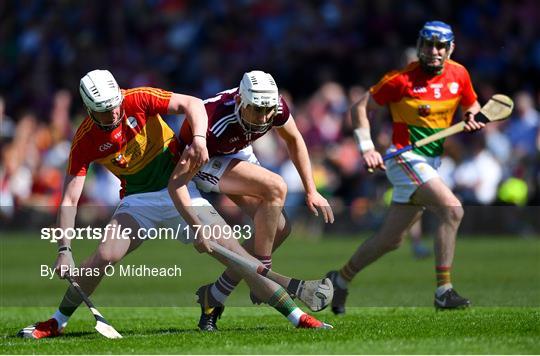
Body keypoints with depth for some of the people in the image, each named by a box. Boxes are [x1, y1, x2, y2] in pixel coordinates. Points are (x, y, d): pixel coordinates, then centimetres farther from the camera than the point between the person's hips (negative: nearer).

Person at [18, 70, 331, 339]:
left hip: (179, 190, -1)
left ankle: (296, 315, -10)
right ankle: (56, 323, 0)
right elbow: (69, 199, -15)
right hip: (138, 200, 1)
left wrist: (199, 139, -42)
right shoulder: (85, 142, -14)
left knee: (229, 247, -12)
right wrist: (64, 250, -25)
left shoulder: (138, 100, -17)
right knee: (104, 256, -19)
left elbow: (192, 104, -22)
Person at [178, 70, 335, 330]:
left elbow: (293, 140, 0)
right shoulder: (217, 123, -40)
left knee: (279, 228, -4)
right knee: (275, 188, -28)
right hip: (204, 161, -7)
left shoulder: (276, 105, -24)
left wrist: (311, 191, 1)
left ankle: (214, 299, 1)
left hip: (237, 153, 7)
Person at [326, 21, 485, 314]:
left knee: (390, 240, 12)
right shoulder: (402, 79, -13)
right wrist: (367, 148, -16)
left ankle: (341, 279, 32)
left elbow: (471, 105, 20)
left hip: (431, 162, 7)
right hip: (405, 159, -7)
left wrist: (473, 119, -4)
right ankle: (443, 292, -23)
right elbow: (360, 108, -6)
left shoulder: (459, 75, 3)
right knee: (452, 210, -26)